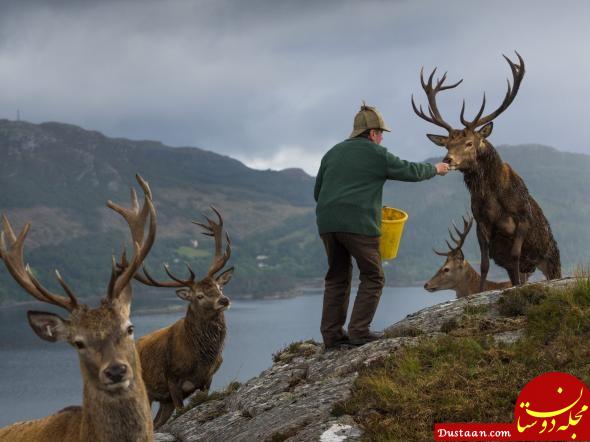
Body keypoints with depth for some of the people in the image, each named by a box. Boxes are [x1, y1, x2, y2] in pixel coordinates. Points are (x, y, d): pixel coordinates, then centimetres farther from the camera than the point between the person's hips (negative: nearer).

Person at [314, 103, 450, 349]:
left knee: (337, 277, 15)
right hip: (359, 225, -6)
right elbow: (411, 171, 11)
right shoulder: (378, 155, 2)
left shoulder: (333, 153, 18)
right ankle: (359, 331, -1)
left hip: (328, 224, 6)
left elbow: (318, 192, 21)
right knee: (372, 278, 6)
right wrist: (435, 169, 29)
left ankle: (332, 334, 12)